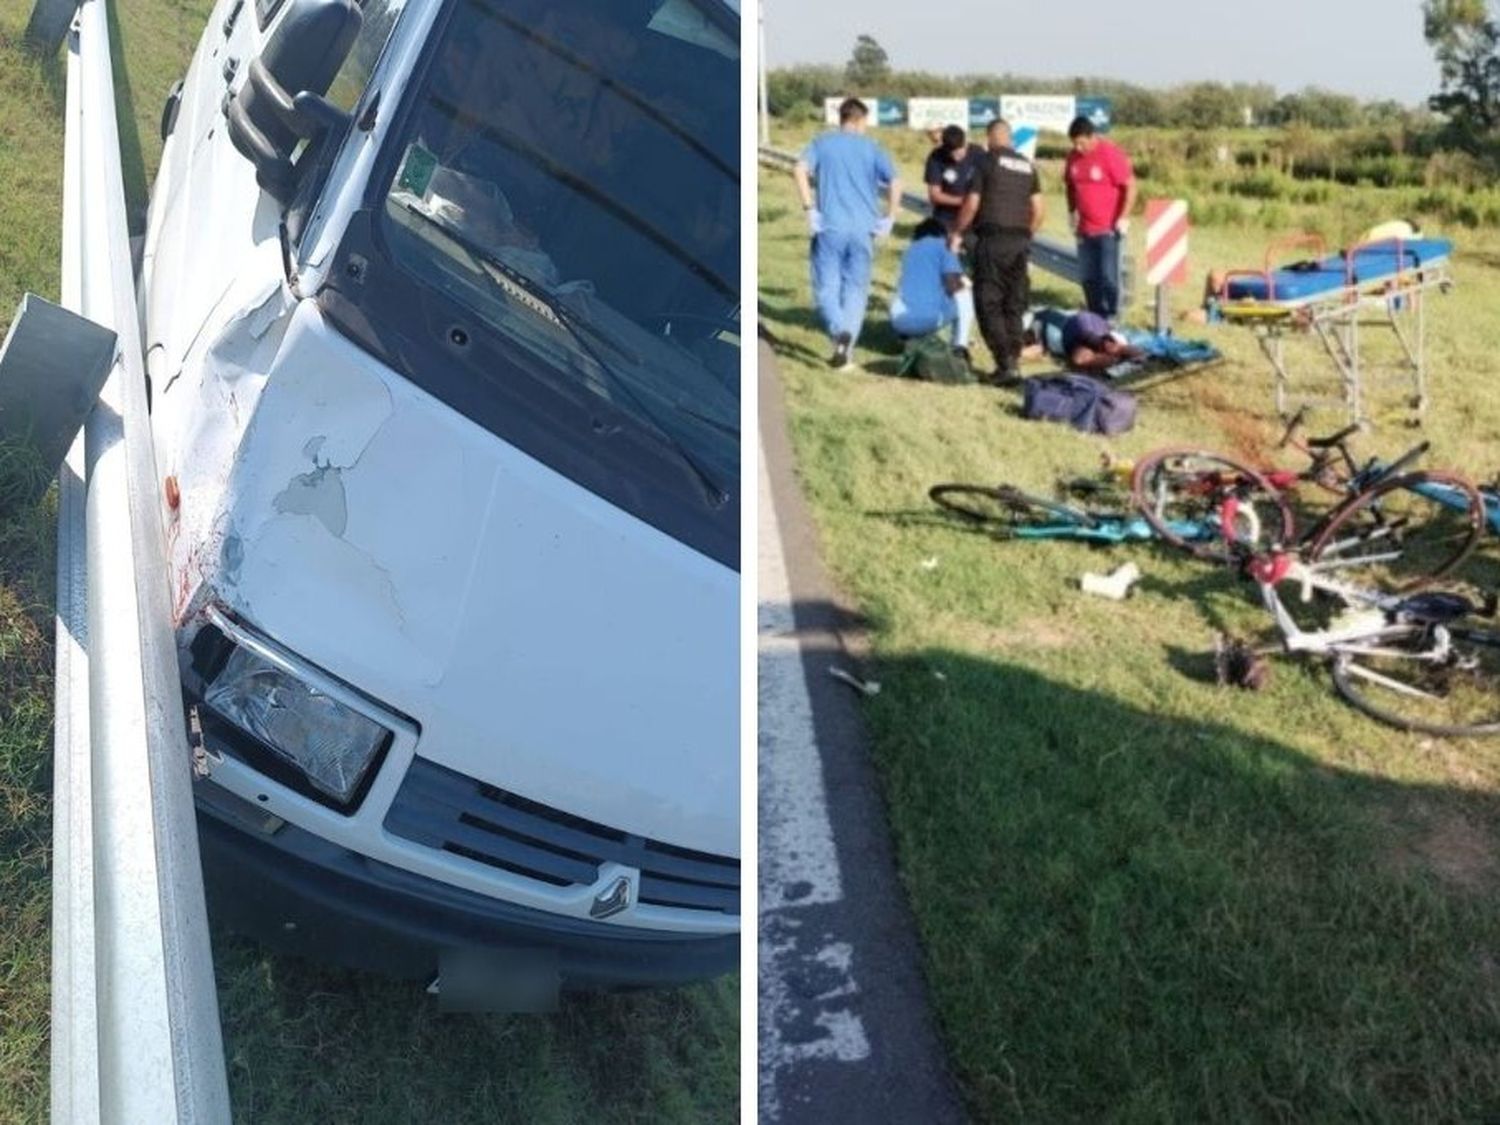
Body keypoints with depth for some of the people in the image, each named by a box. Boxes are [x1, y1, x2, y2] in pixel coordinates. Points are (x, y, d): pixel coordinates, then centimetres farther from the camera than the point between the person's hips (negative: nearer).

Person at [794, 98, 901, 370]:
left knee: (826, 286, 6)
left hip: (830, 226, -1)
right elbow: (895, 183, -6)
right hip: (863, 229, 1)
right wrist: (888, 219, 1)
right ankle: (846, 350, 5)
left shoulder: (822, 142, 7)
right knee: (856, 288, 11)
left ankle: (840, 331, -21)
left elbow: (800, 170, -11)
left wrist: (810, 209, -9)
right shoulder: (872, 148, 8)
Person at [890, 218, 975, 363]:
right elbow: (953, 286, -5)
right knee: (963, 293, 24)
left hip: (902, 323, 5)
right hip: (932, 318, -5)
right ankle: (960, 347, 9)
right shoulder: (942, 246, 8)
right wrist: (963, 283, 18)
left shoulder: (909, 250, 25)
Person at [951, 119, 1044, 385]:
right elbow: (1038, 210, 12)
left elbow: (972, 205, -4)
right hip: (1021, 242, 5)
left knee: (989, 304, -2)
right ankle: (1014, 361, 9)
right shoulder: (1027, 166, 14)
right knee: (1014, 305, 11)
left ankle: (1006, 363, -12)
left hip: (993, 239, -5)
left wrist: (957, 233, 9)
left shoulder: (986, 162, -2)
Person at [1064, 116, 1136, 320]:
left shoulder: (1111, 153, -13)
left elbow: (1130, 186, -12)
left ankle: (1110, 317, 3)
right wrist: (1072, 211, 15)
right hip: (1084, 227, 6)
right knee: (1088, 277, 9)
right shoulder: (1074, 157, 5)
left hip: (1108, 228, -6)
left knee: (1108, 275, -7)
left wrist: (1124, 217, -15)